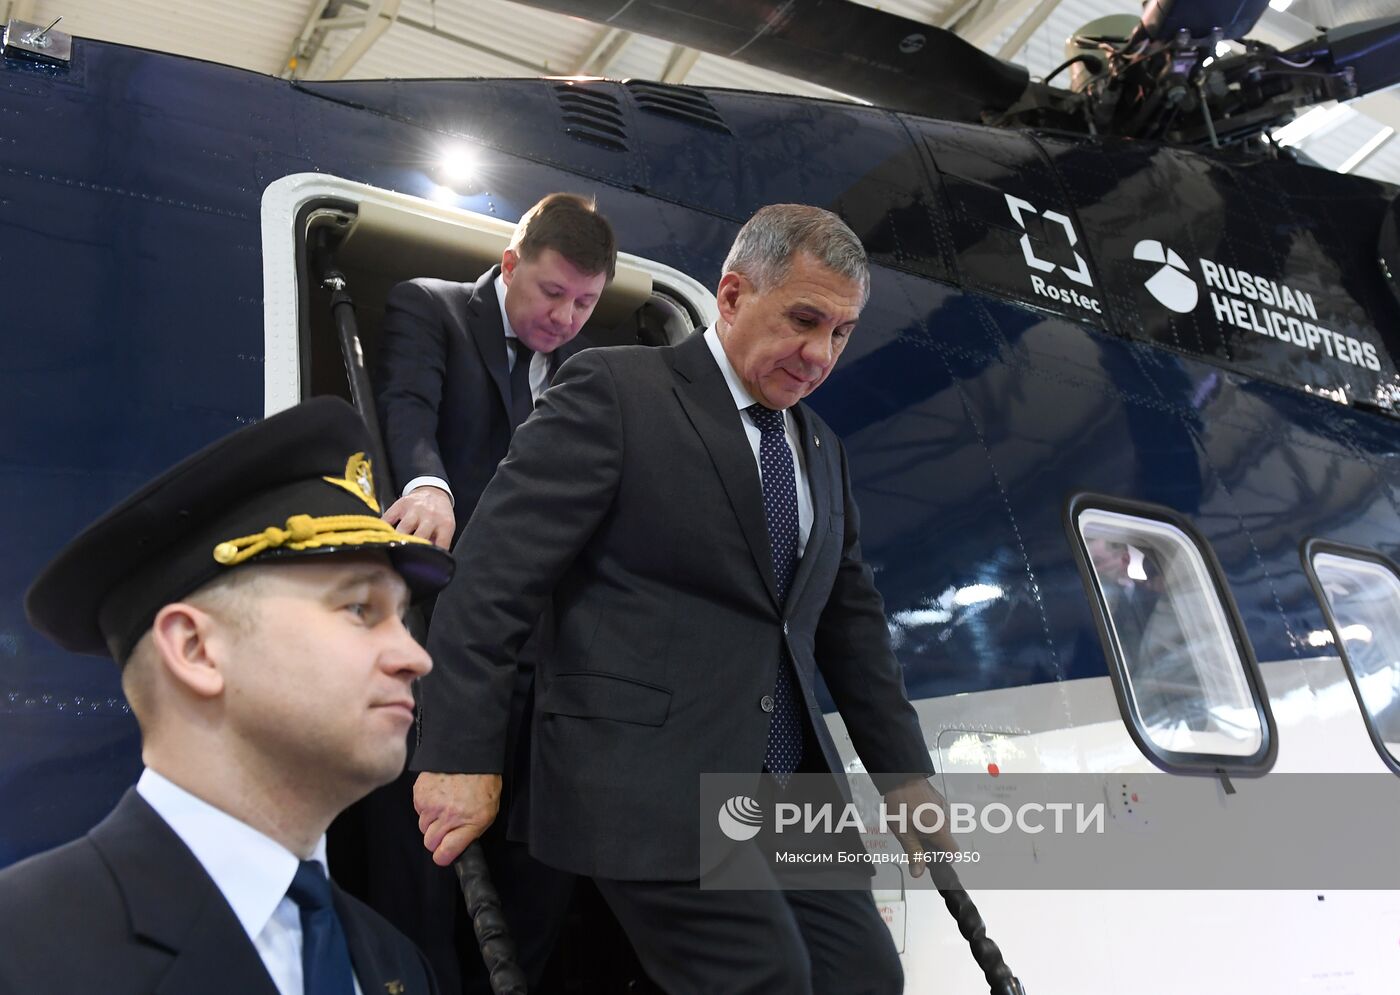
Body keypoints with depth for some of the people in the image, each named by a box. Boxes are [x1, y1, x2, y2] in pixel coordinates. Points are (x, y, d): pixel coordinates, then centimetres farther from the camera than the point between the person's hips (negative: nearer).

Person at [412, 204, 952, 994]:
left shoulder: (823, 450, 17)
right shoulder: (615, 391, -5)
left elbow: (851, 622, 21)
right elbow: (495, 575, -10)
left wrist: (905, 778, 20)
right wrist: (463, 757, -14)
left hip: (794, 797, 8)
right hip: (650, 790, -7)